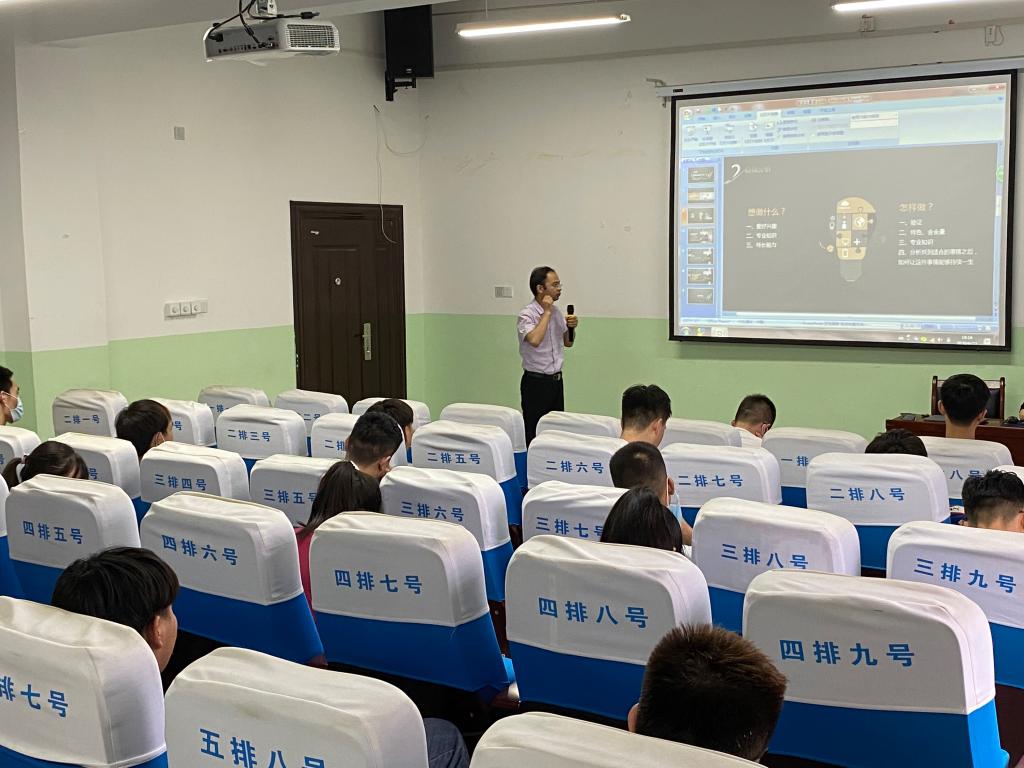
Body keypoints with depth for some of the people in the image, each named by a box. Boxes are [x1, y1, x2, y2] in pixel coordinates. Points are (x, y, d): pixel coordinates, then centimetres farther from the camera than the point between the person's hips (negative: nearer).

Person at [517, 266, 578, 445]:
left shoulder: (556, 311, 9)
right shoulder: (527, 315, -14)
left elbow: (567, 342, 21)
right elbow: (535, 340, -34)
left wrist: (571, 327, -1)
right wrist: (546, 312, -24)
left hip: (556, 380, 7)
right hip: (535, 382, -7)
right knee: (534, 434, -3)